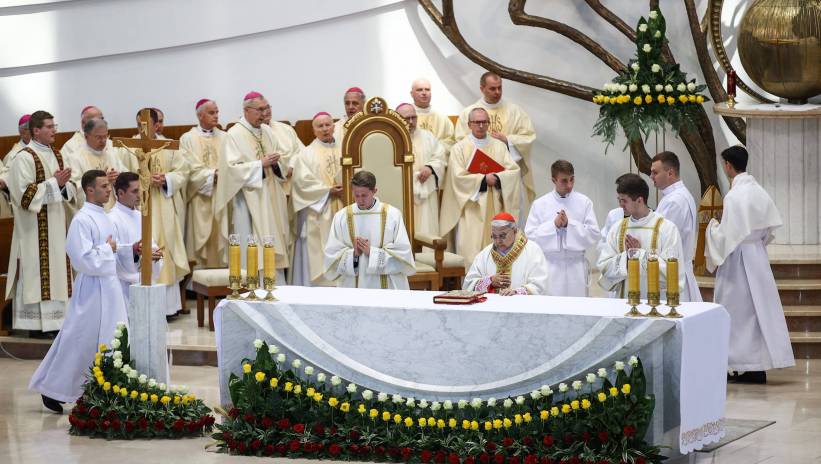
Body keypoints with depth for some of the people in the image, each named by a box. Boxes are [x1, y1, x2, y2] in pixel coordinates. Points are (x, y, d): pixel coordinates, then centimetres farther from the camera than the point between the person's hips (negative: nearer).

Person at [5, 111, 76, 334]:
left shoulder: (56, 155, 14)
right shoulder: (24, 158, -10)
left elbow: (70, 190, 15)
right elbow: (25, 194, -18)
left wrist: (64, 184, -8)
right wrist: (54, 182, -18)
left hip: (56, 227, 8)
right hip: (35, 230, -8)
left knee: (56, 271, 7)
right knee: (36, 273, -7)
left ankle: (56, 319, 12)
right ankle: (36, 323, -4)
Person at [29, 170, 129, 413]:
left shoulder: (103, 216, 11)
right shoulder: (82, 220, -16)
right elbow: (84, 258, -23)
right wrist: (108, 249, -12)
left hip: (109, 285, 9)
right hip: (92, 289, -9)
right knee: (80, 344, -1)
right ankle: (51, 389, 11)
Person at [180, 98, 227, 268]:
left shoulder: (225, 138, 11)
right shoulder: (188, 139, 2)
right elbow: (191, 169, -6)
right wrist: (213, 174, -14)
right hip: (200, 200, -3)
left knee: (220, 241, -1)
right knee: (200, 244, -4)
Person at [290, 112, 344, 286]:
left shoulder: (343, 152, 13)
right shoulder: (307, 154, 2)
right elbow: (303, 181, -8)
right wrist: (328, 191, -13)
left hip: (341, 210, 3)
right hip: (318, 213, -3)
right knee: (318, 253, -6)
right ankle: (320, 284, -5)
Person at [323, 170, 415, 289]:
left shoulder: (392, 215, -1)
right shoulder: (341, 217, 3)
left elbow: (403, 254, -5)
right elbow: (331, 256, 2)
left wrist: (372, 252, -13)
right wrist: (353, 254, -15)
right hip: (352, 287, 1)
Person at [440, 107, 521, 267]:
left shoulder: (499, 146, 12)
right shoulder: (459, 148, 3)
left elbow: (514, 171, 3)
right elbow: (458, 177, -8)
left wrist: (497, 178, -15)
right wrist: (484, 179, -14)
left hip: (494, 207, 3)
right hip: (471, 208, -3)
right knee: (471, 248, -8)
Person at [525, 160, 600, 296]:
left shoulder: (584, 202, 3)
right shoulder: (540, 204, 4)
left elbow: (594, 235, -3)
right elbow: (530, 236, -1)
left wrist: (569, 224, -11)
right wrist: (554, 225, -11)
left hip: (576, 267, 0)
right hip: (550, 267, 0)